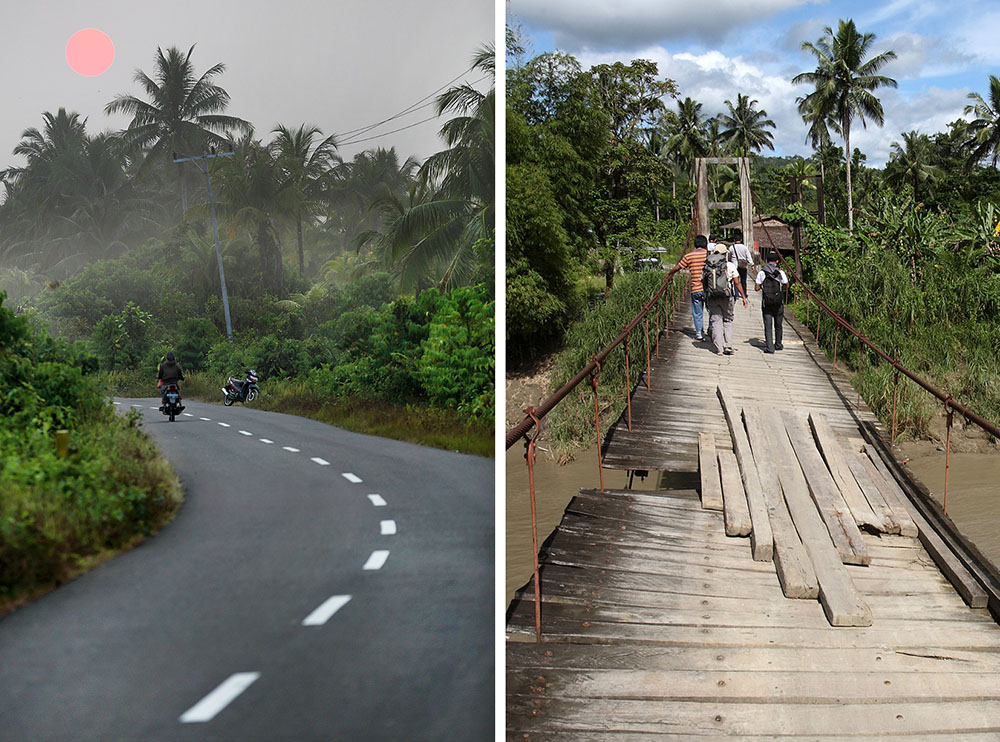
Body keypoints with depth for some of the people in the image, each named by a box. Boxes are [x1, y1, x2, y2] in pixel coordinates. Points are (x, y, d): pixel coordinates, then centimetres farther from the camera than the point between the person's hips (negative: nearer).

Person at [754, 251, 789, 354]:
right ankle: (778, 344, 30)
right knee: (778, 324, 17)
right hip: (778, 303, 1)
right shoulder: (780, 272, -5)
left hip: (766, 302, -1)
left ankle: (770, 347, -9)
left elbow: (756, 288, -5)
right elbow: (786, 285, 8)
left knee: (768, 325, -1)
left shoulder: (761, 272, -5)